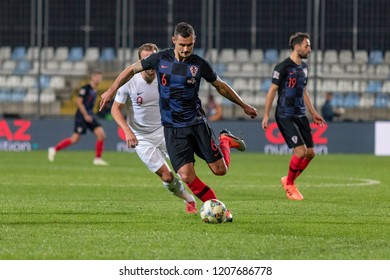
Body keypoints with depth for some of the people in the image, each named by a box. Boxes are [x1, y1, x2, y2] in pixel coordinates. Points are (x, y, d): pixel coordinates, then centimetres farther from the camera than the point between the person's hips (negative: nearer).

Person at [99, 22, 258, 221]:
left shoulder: (199, 64, -4)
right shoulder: (160, 59, -5)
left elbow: (220, 86, 12)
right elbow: (132, 70, 10)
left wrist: (244, 106, 18)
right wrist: (111, 91, 5)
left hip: (197, 123, 0)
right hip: (173, 128, 0)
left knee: (220, 169, -2)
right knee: (187, 176, -13)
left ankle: (225, 140, 31)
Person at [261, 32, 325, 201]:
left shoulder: (303, 67, 12)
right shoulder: (283, 67, -12)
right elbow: (272, 90, -9)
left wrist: (313, 113, 25)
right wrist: (266, 116, -11)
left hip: (301, 115, 8)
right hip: (285, 116, -8)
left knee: (310, 152, 4)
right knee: (300, 151, -15)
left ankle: (288, 180, 23)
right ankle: (289, 185, 6)